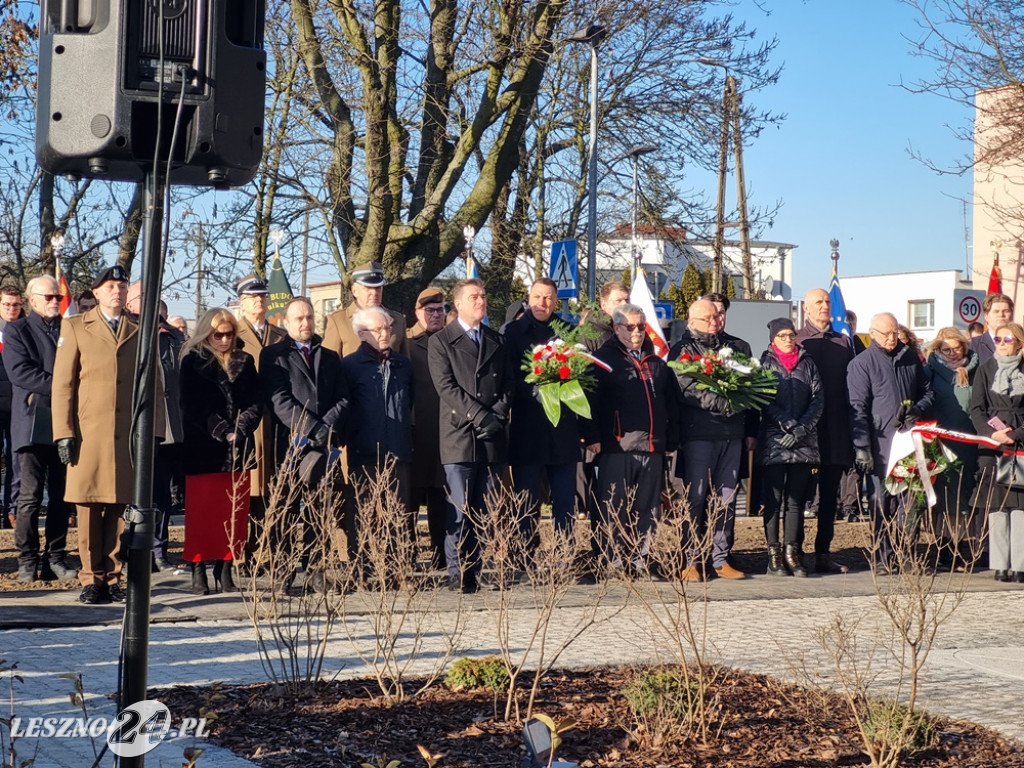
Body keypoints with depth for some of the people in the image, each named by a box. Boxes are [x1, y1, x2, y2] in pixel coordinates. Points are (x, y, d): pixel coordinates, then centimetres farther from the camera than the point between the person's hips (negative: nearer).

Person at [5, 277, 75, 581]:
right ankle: (27, 560, 3)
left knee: (62, 496, 4)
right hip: (33, 422, -4)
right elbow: (19, 371, -8)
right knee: (30, 496, -4)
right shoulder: (16, 331, 6)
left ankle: (55, 557, 10)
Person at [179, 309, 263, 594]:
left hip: (238, 450, 3)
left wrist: (240, 429, -10)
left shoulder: (244, 362, 13)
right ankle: (198, 572, 3)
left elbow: (256, 402, 6)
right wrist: (222, 432, -13)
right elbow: (194, 406, -5)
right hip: (201, 449, -3)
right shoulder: (193, 361, 3)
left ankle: (225, 571, 6)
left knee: (233, 512, 1)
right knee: (200, 513, -2)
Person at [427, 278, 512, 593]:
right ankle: (457, 573, -3)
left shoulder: (497, 341, 19)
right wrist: (479, 416, -14)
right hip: (459, 437, -4)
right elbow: (446, 386, -6)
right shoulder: (440, 341, 4)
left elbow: (507, 383, 14)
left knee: (485, 512, 3)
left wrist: (498, 413, -4)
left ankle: (474, 571, 7)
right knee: (459, 511, -7)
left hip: (492, 438, 4)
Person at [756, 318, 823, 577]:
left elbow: (818, 399, 4)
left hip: (804, 443, 3)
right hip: (773, 442, -2)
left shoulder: (808, 363, 13)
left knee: (796, 500, 4)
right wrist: (788, 424, -15)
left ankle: (793, 553, 8)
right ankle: (774, 555, 2)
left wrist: (801, 429, -9)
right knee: (773, 500, -2)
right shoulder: (765, 363, 5)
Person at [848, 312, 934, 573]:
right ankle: (883, 557, 5)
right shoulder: (862, 363, -1)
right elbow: (858, 407, -6)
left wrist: (918, 410, -3)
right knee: (882, 499, 0)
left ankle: (907, 554, 11)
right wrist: (862, 447, -13)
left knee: (909, 499, 3)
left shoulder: (911, 359, 13)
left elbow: (927, 392, 20)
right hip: (881, 442, -4)